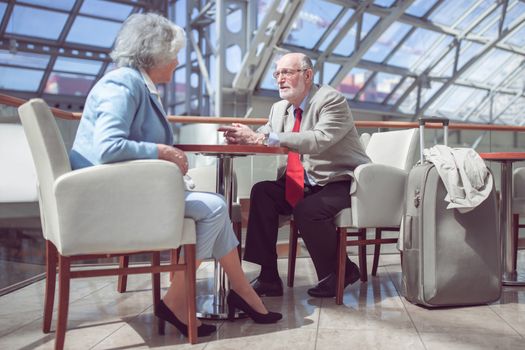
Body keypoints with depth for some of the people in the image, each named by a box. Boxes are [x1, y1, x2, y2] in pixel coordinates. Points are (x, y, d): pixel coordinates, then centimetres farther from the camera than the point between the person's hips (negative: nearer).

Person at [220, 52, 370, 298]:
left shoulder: (331, 100, -12)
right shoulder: (279, 108, 12)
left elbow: (319, 140, -30)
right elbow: (262, 140, 6)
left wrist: (263, 138, -35)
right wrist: (243, 137, -20)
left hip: (341, 184, -7)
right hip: (302, 186, 7)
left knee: (308, 211, -32)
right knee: (261, 192, -14)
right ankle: (268, 278, -10)